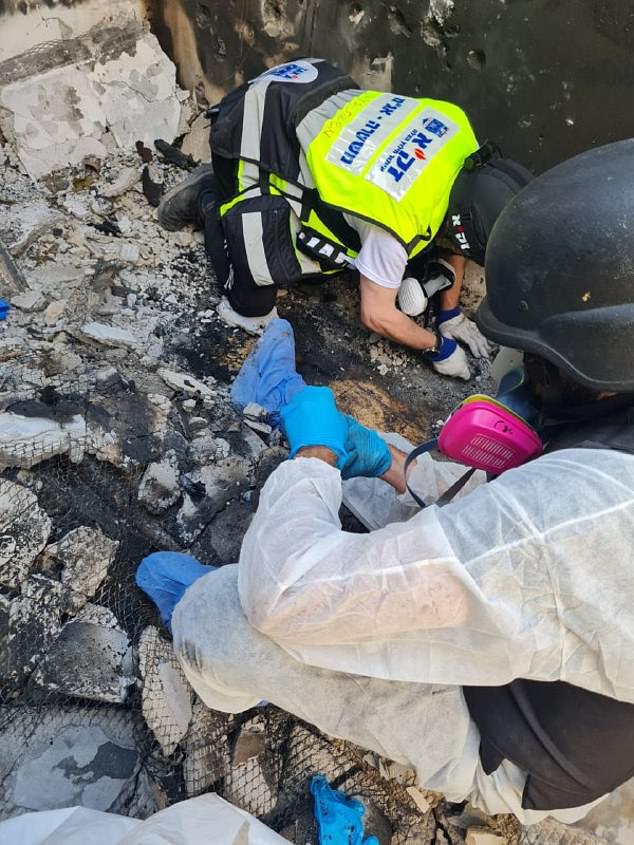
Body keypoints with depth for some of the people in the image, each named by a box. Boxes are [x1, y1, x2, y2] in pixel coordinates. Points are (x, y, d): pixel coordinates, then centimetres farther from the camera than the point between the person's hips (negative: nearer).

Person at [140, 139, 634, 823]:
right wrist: (389, 462, -3)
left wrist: (315, 452, -20)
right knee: (358, 496, 11)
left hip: (502, 751, -7)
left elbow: (286, 592, -39)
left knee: (211, 611, -11)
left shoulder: (578, 505, -44)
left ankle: (224, 673, 24)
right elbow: (529, 507, 5)